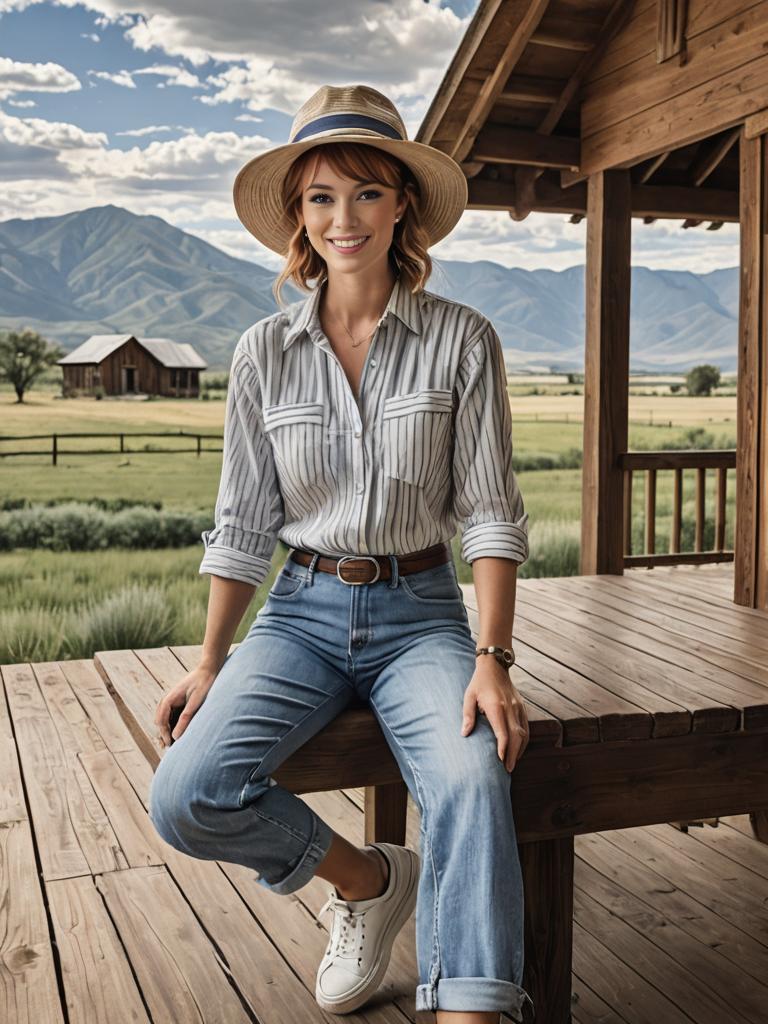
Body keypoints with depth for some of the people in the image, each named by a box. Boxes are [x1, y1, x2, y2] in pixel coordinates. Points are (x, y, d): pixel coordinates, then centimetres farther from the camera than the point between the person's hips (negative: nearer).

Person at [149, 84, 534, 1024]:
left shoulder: (461, 339, -3)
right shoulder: (265, 354, 2)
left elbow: (490, 511, -4)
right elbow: (243, 523, 6)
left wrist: (492, 660, -14)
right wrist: (211, 662, 1)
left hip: (421, 613, -2)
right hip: (304, 612, 2)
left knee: (470, 782, -32)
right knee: (185, 797, -19)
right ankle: (370, 879, 7)